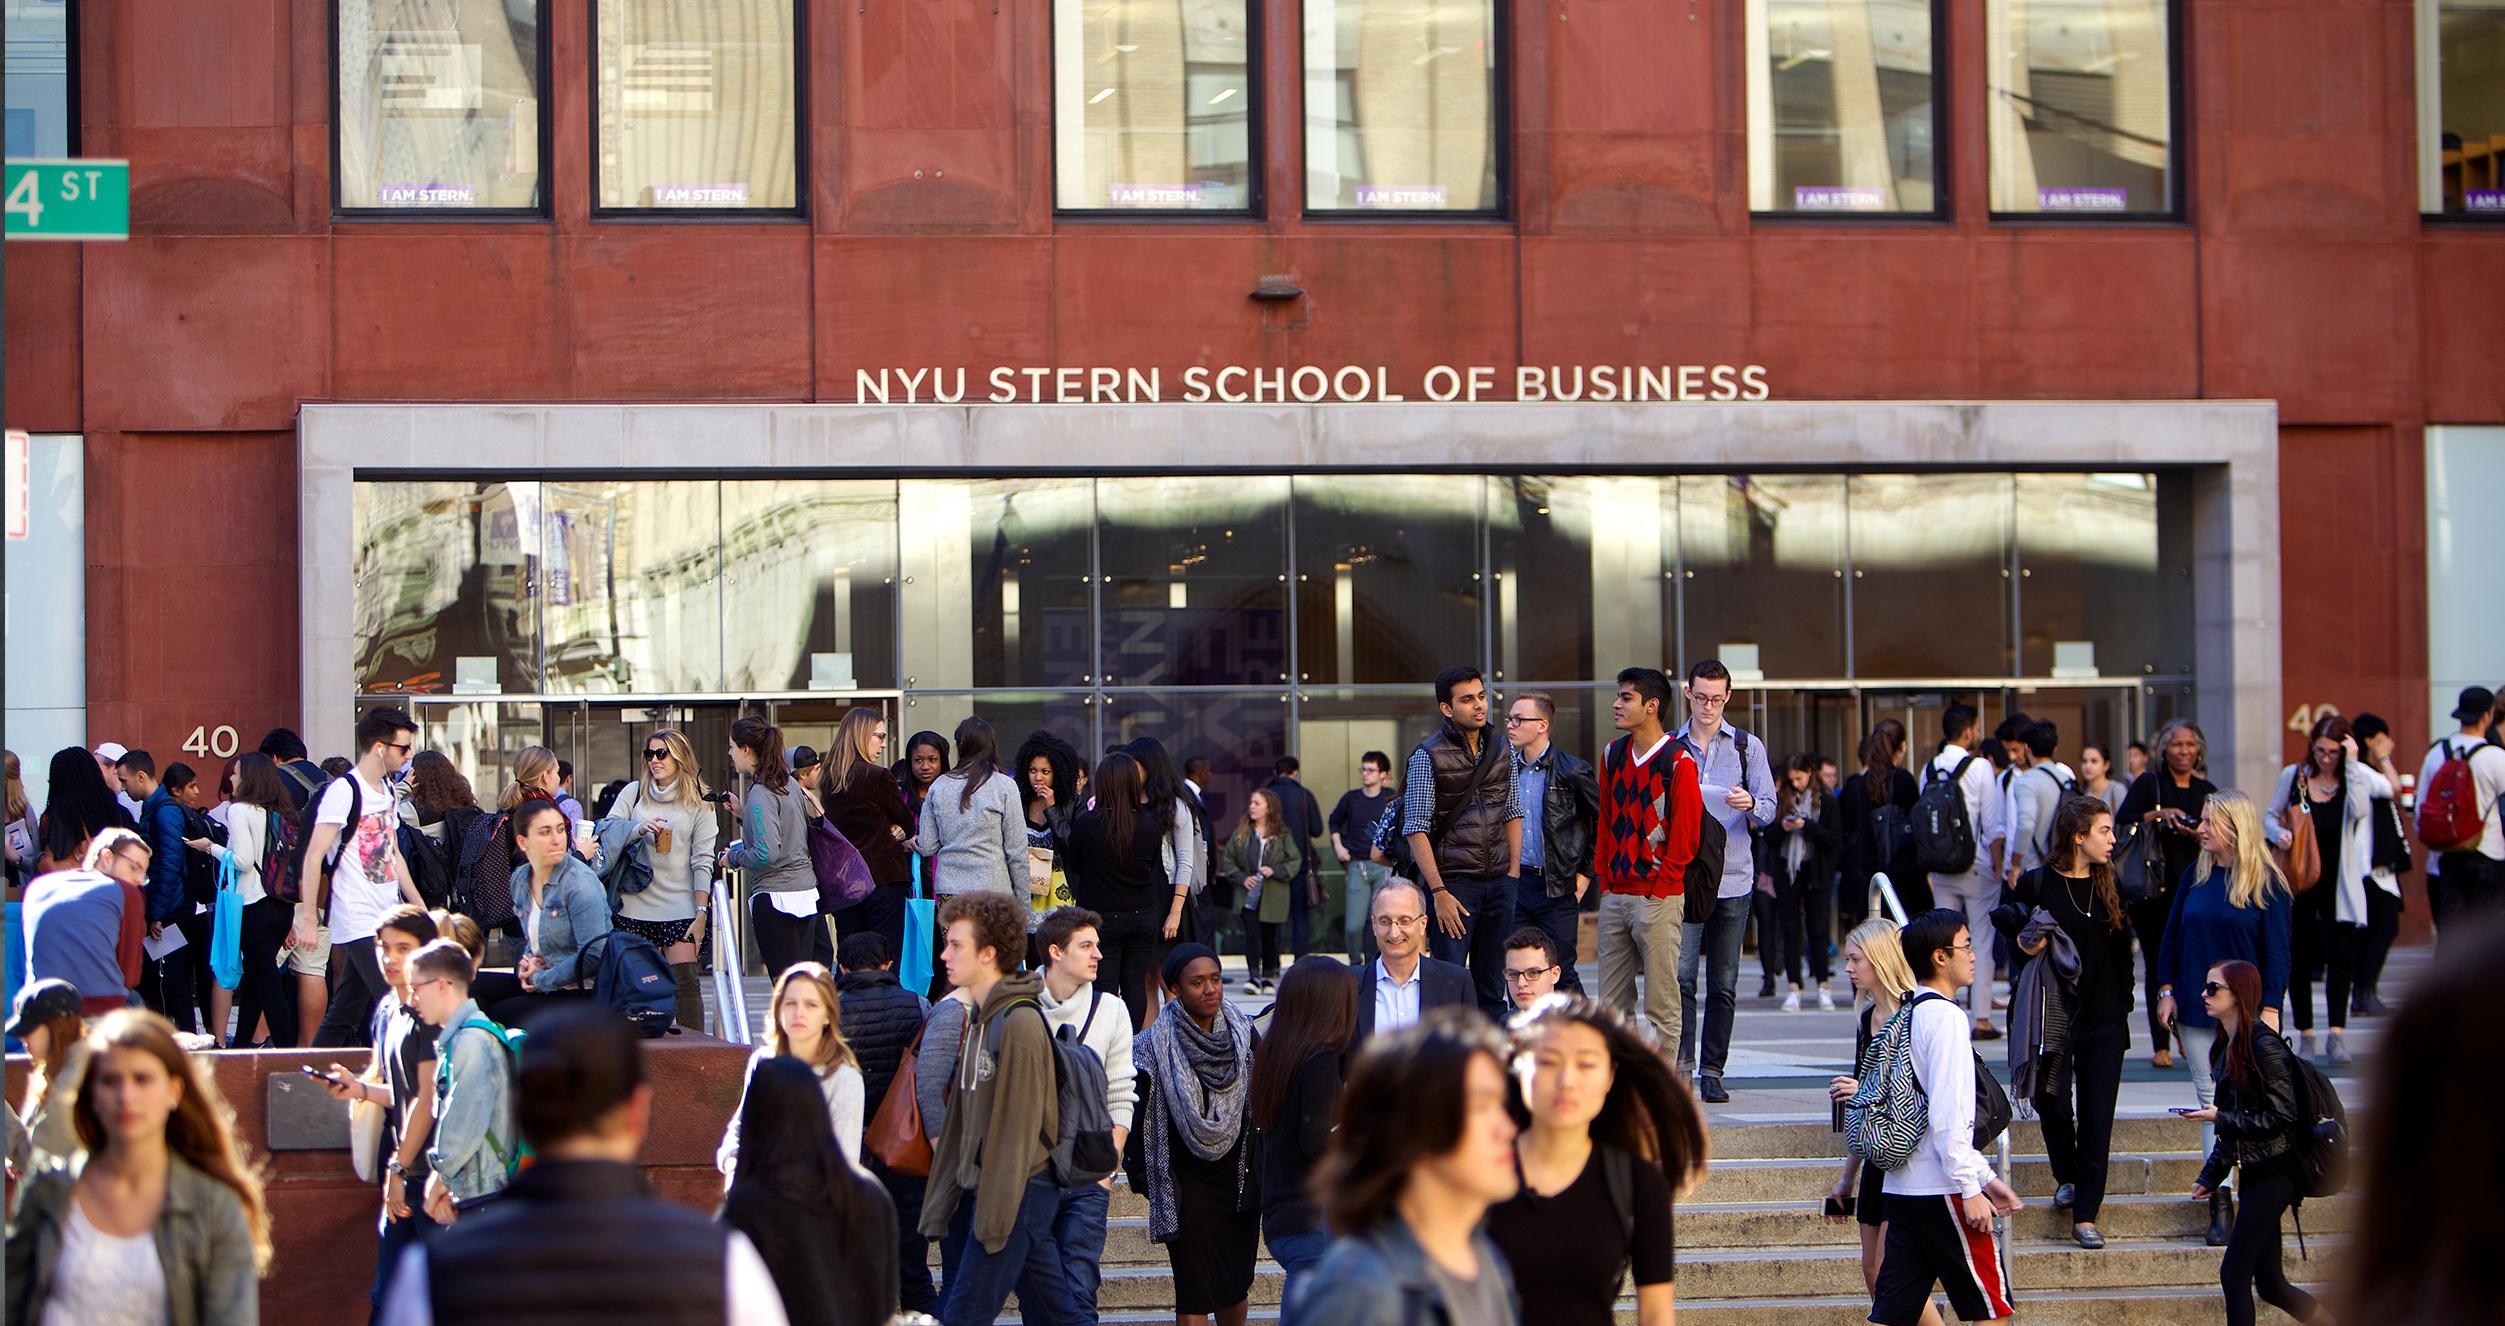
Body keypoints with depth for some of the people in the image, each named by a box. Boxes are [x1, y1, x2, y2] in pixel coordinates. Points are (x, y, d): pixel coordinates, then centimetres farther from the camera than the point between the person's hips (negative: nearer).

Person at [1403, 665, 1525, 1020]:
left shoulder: (1500, 749, 11)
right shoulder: (1428, 756, -6)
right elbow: (1416, 829, -10)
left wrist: (1513, 872, 8)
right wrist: (1439, 892, -16)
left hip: (1499, 884, 5)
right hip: (1453, 883, -5)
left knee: (1493, 987, 8)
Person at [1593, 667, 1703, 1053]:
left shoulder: (1677, 760, -9)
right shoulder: (1613, 755, 12)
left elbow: (1686, 830, -9)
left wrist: (1662, 884, -10)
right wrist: (1604, 875, 10)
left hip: (1658, 895, -7)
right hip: (1614, 895, 7)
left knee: (1661, 1003, -3)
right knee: (1611, 1003, 8)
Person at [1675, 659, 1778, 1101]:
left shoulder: (1748, 747, 10)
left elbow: (1768, 808, 4)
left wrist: (1750, 806, -18)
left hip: (1732, 876, 1)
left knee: (1724, 982, 3)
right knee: (1681, 973, -13)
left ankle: (1712, 1069, 7)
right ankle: (1680, 1061, -12)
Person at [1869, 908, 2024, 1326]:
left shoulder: (1908, 1014, 15)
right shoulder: (1946, 1017, -13)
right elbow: (1947, 1116, -19)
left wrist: (1985, 1175, 24)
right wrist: (1970, 1189, -16)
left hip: (1902, 1186, 8)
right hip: (1941, 1190, -8)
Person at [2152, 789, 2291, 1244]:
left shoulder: (2266, 882, -5)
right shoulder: (2196, 876, 8)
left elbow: (2277, 950, -6)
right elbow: (2172, 935, 12)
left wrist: (2270, 1007, -12)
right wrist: (2166, 990, 5)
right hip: (2198, 1011, 4)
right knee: (2211, 1103, 2)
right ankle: (2220, 1204, 3)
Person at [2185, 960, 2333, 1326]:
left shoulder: (2263, 1044, -15)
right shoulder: (2227, 1048, 12)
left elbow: (2283, 1116, -18)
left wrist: (2220, 1118, -16)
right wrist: (2210, 1176, 15)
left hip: (2274, 1171, -9)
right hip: (2252, 1172, 9)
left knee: (2234, 1272, -11)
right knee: (2270, 1284, 10)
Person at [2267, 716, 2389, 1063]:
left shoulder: (2355, 776, -2)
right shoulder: (2293, 776, 2)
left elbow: (2359, 810, -22)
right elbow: (2270, 817, 10)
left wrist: (2352, 763, -21)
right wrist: (2278, 833, -12)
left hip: (2339, 882, -2)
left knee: (2341, 955, -11)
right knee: (2298, 958, 5)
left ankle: (2336, 1034, -13)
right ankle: (2305, 1035, 15)